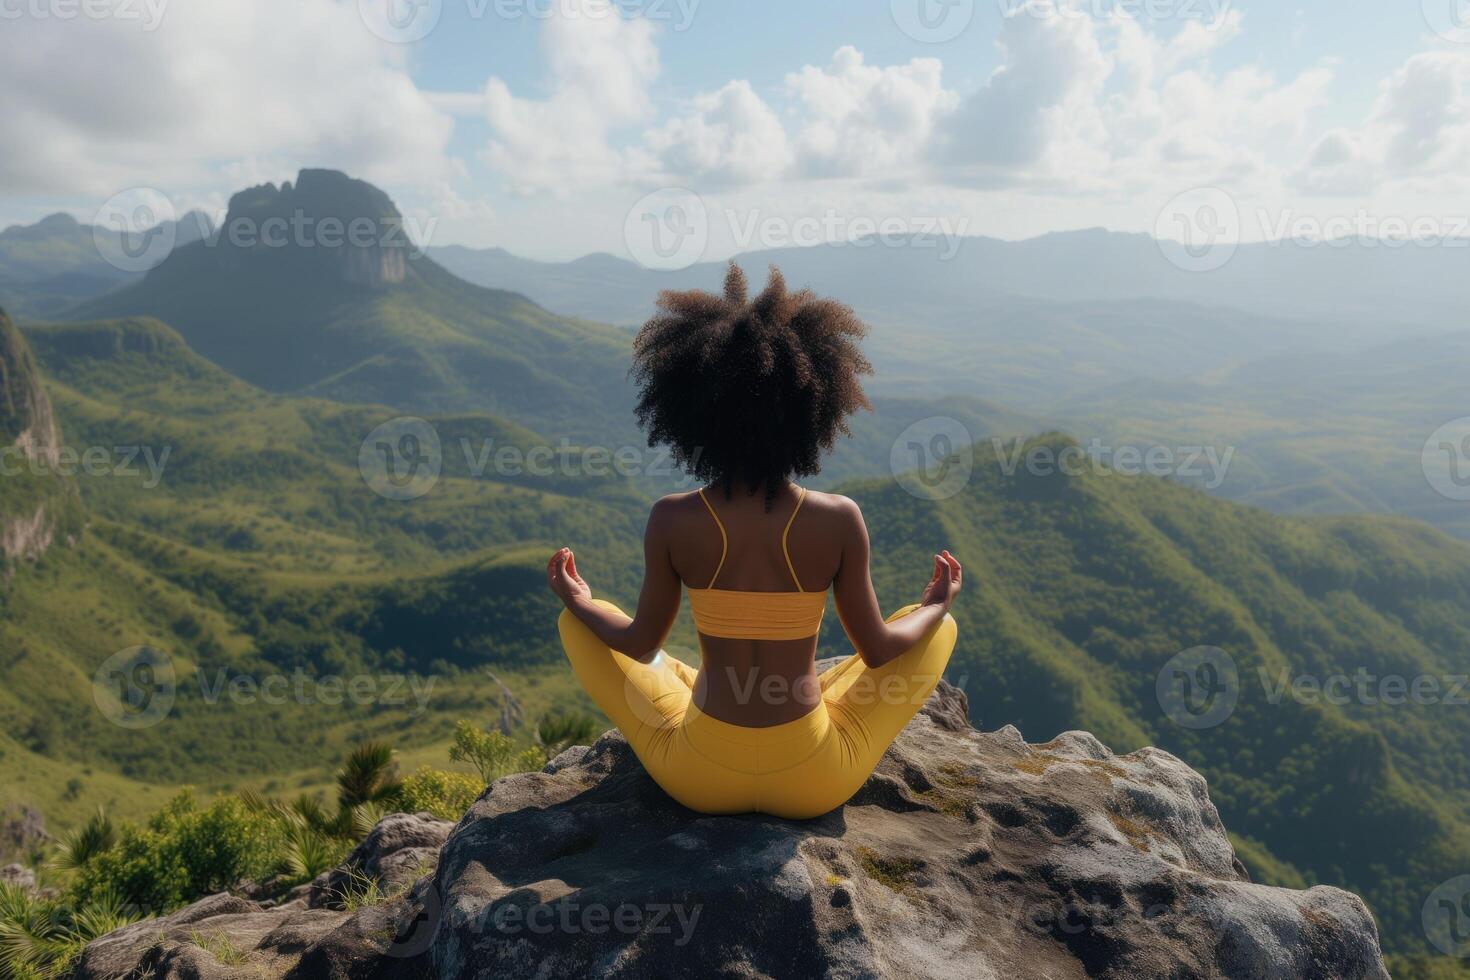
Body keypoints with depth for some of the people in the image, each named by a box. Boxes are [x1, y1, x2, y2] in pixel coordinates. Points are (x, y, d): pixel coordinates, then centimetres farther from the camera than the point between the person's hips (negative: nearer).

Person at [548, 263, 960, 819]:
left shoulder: (672, 521, -14)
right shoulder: (840, 520, -14)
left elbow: (640, 645, 0)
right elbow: (878, 651, -2)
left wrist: (576, 601, 21)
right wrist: (937, 605, 19)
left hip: (700, 777, 0)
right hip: (815, 783, 0)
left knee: (576, 625, 21)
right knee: (938, 628, 21)